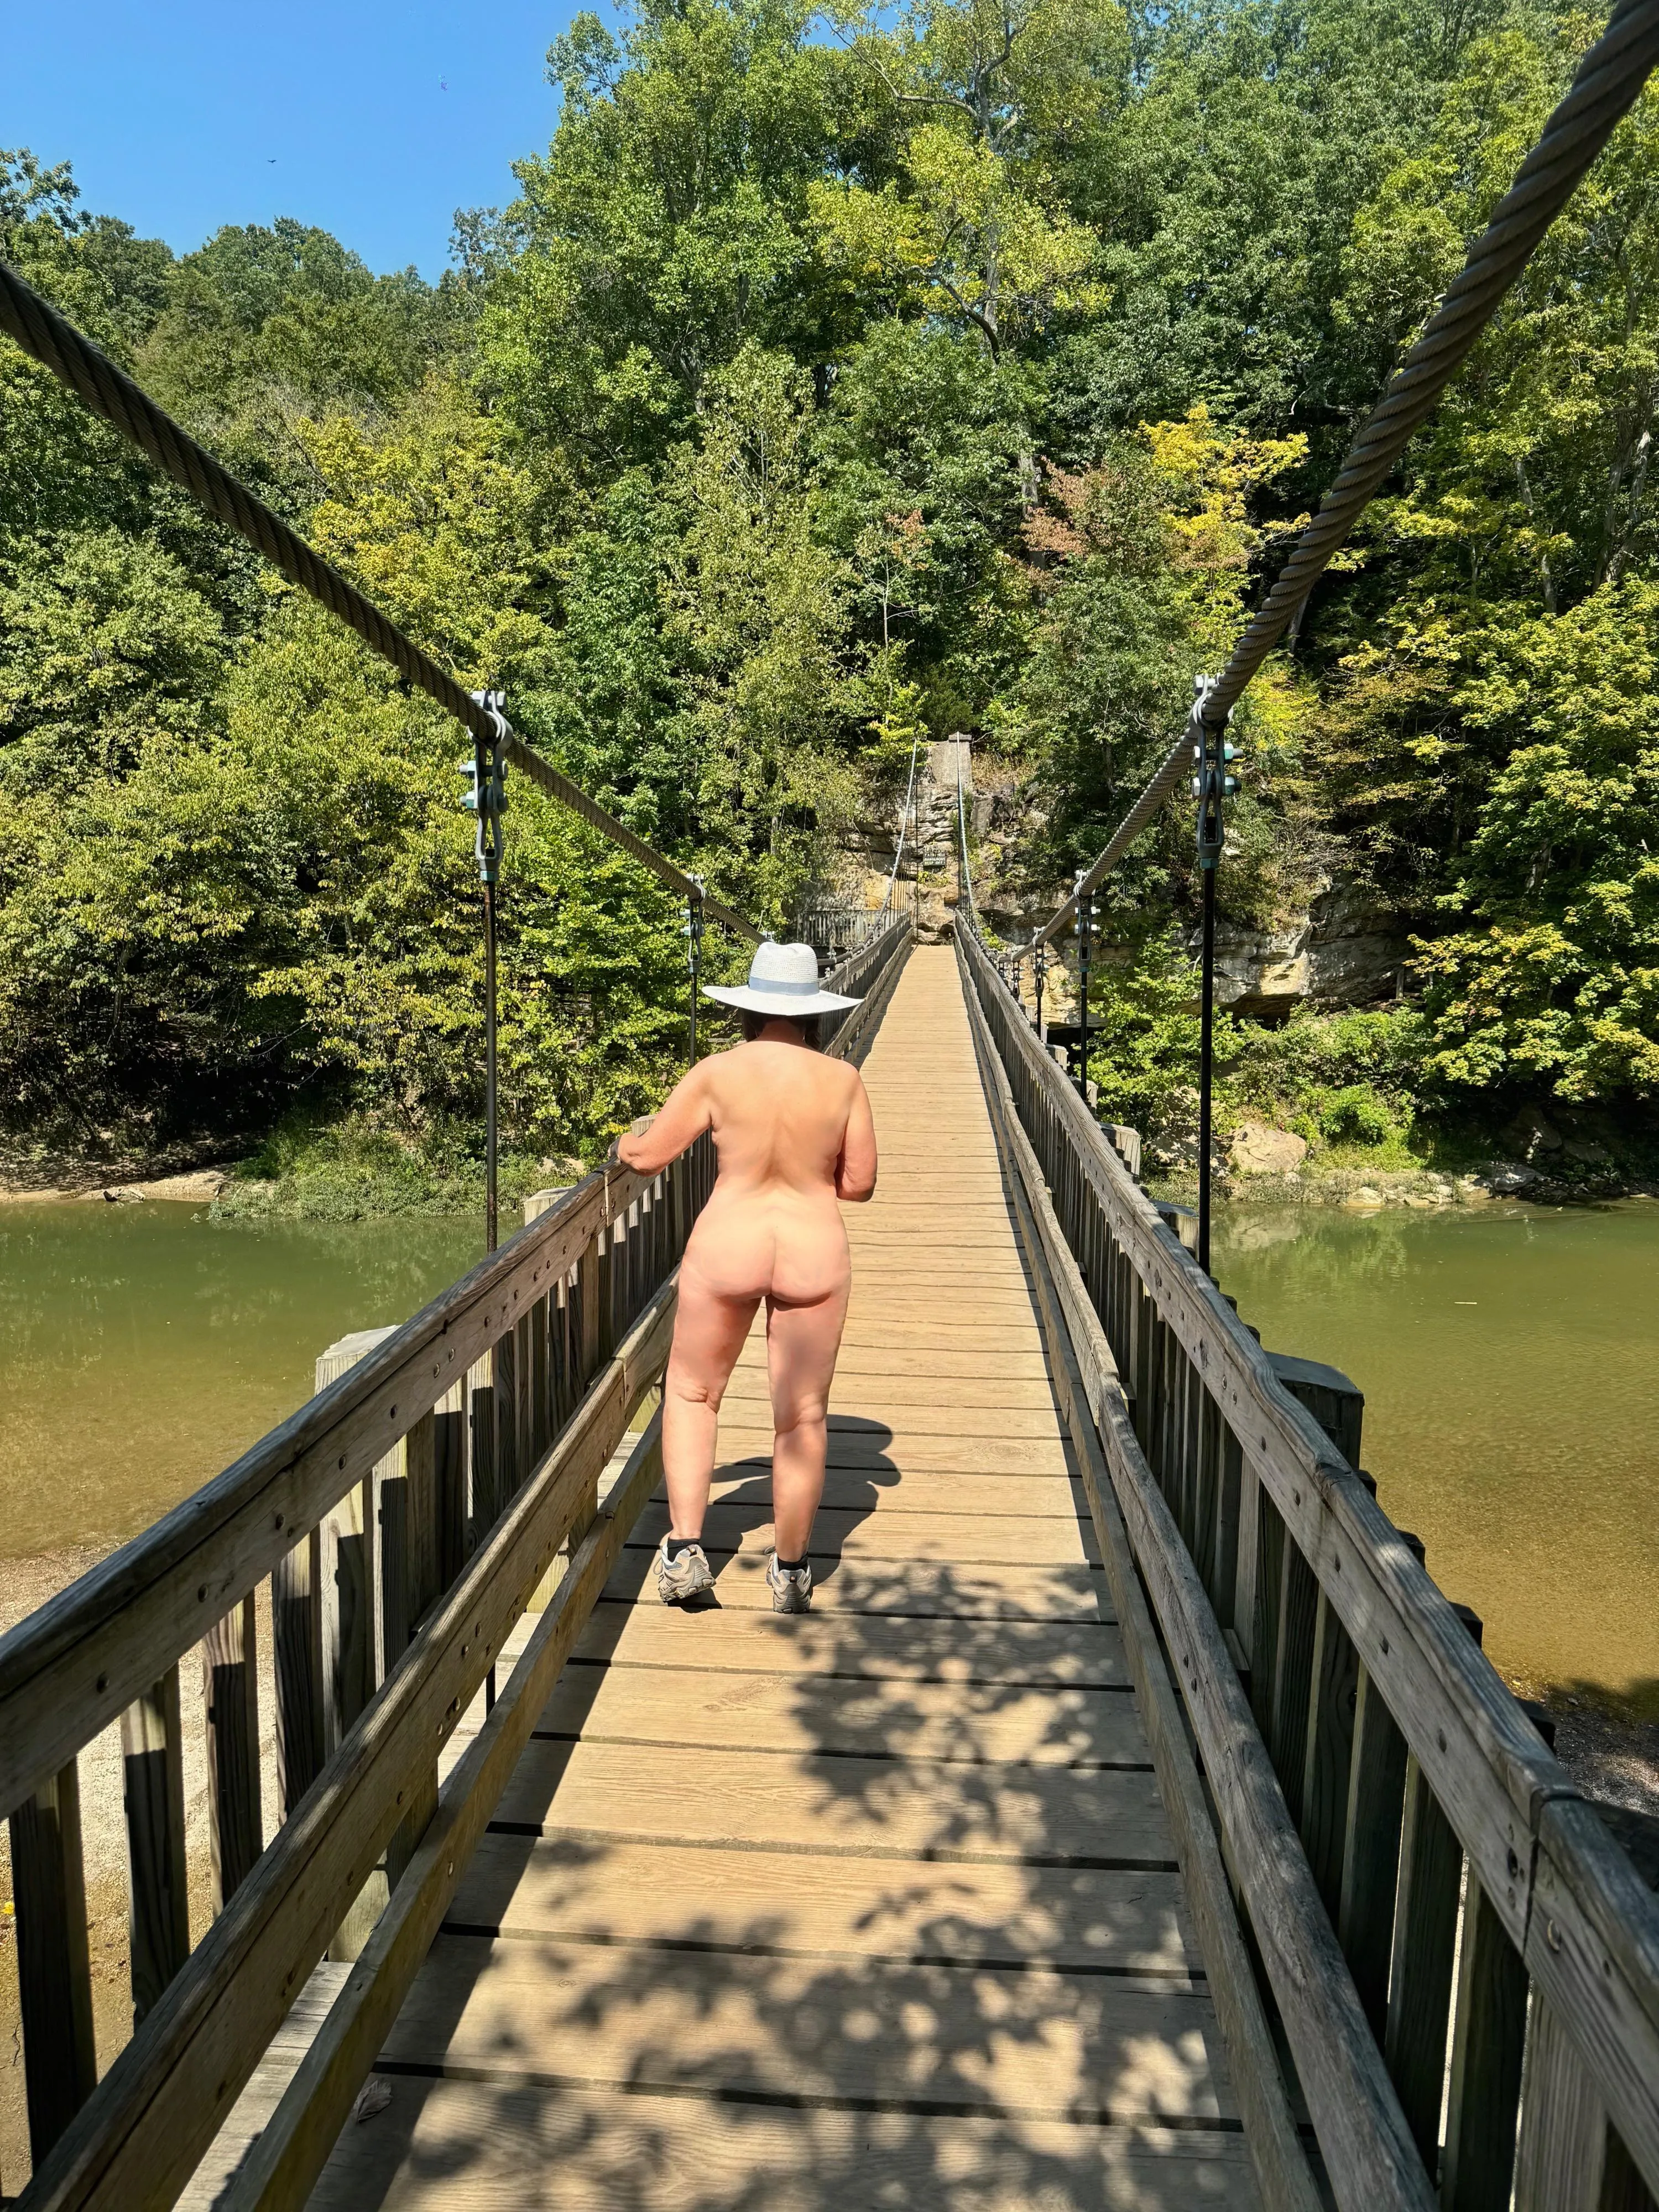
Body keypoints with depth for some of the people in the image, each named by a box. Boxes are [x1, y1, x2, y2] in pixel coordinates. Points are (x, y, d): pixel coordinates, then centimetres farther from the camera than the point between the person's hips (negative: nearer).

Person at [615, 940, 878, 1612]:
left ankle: (684, 1548, 15)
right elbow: (859, 1183, 0)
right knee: (802, 1415, 12)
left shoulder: (717, 1074, -8)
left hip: (726, 1248, 0)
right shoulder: (843, 1080, -6)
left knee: (692, 1393, 20)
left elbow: (646, 1156, 0)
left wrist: (629, 1139, 23)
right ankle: (790, 1570, 24)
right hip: (815, 1254, 1)